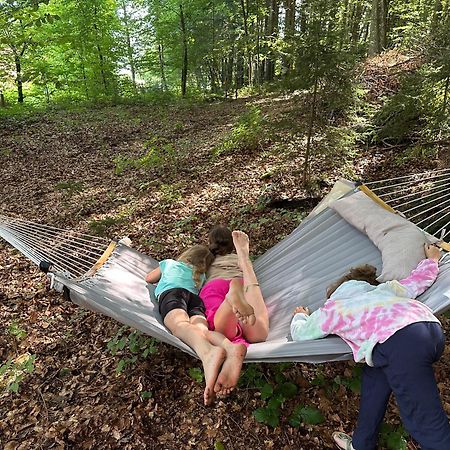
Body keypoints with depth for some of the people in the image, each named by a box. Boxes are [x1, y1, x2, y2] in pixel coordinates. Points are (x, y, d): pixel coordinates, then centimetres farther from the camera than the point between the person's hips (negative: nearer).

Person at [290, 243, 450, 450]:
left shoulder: (333, 307, 22)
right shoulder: (383, 288, 34)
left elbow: (299, 333, 29)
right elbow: (420, 278, 38)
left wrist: (300, 316, 52)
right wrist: (431, 260, 59)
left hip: (399, 342, -7)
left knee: (426, 424, 1)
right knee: (375, 372, 25)